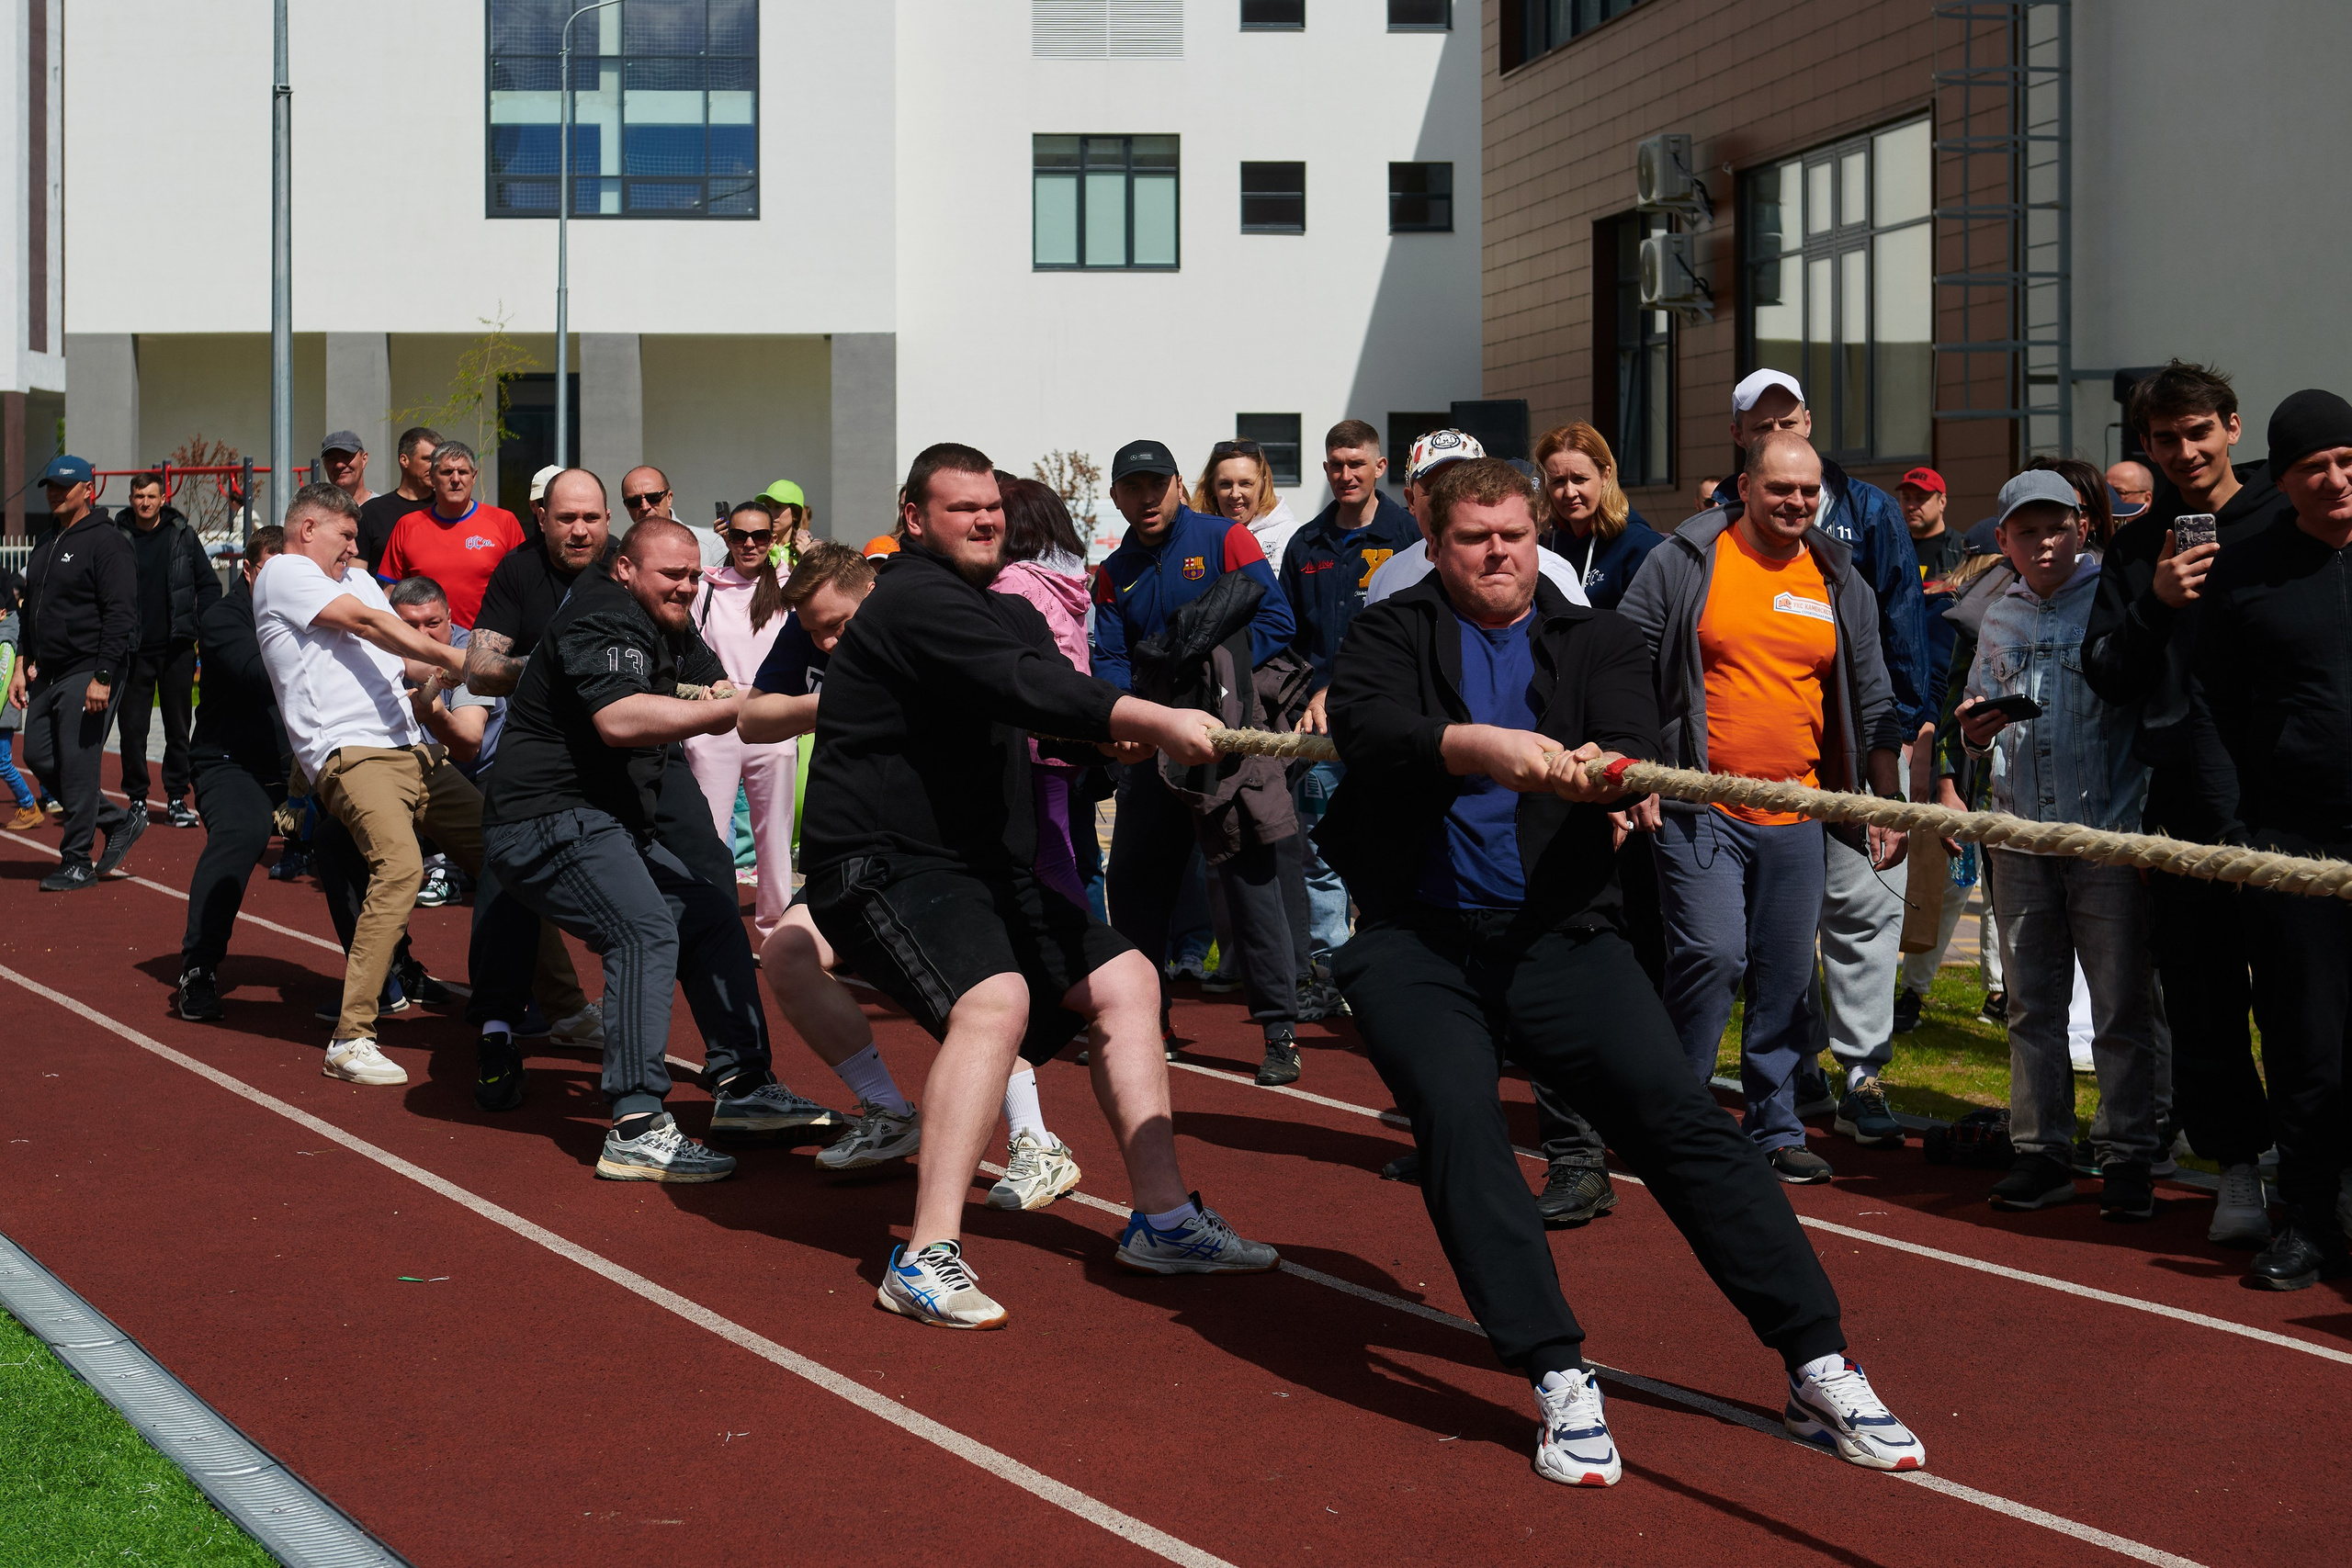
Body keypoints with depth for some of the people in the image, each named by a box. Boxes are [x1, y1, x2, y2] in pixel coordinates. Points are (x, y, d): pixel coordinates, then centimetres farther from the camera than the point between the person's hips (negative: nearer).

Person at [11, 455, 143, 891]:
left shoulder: (107, 543, -9)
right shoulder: (45, 546, 17)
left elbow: (120, 615, -16)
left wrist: (103, 678, -22)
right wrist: (23, 665, 15)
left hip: (89, 673, -9)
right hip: (46, 675, 9)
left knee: (77, 765, -8)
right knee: (39, 757, 7)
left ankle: (77, 863, 1)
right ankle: (119, 821, 19)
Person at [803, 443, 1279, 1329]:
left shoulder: (1003, 611, 21)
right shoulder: (916, 600, -14)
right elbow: (1023, 687, -29)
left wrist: (1110, 729, -13)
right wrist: (1151, 719, -38)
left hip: (982, 868, 11)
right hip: (882, 864, -11)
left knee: (1126, 980, 9)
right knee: (995, 997, -33)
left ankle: (1163, 1220, 13)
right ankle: (927, 1260, -35)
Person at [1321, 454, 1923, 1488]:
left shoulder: (1597, 639, 13)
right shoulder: (1391, 632, 8)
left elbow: (1638, 747, -5)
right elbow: (1363, 726, -14)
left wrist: (1600, 771, -30)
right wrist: (1476, 746, -32)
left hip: (1557, 933, 1)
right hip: (1416, 941, -1)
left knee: (1679, 1115, -11)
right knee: (1455, 1114, -25)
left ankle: (1819, 1371, -9)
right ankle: (1560, 1384, -21)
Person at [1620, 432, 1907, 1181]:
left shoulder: (1839, 581, 11)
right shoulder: (1682, 563, -1)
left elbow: (1871, 701, 15)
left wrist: (1887, 802, 11)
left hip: (1797, 820, 4)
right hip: (1699, 808, -4)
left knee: (1787, 978, 6)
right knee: (1712, 955, -15)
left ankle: (1775, 1129, 18)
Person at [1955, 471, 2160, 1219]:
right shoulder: (1998, 621, 15)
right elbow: (1977, 730, 21)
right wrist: (1975, 731, 0)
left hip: (2106, 833, -5)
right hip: (2020, 839, 5)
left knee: (2122, 1008, -1)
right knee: (2031, 1005, 8)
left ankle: (2127, 1158, 4)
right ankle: (2041, 1152, 13)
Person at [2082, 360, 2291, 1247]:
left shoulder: (2286, 521, 4)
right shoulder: (2138, 548, 12)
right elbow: (2105, 675, 9)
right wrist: (2155, 604, -8)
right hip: (2183, 796, 2)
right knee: (2201, 991, 2)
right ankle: (2236, 1163, 10)